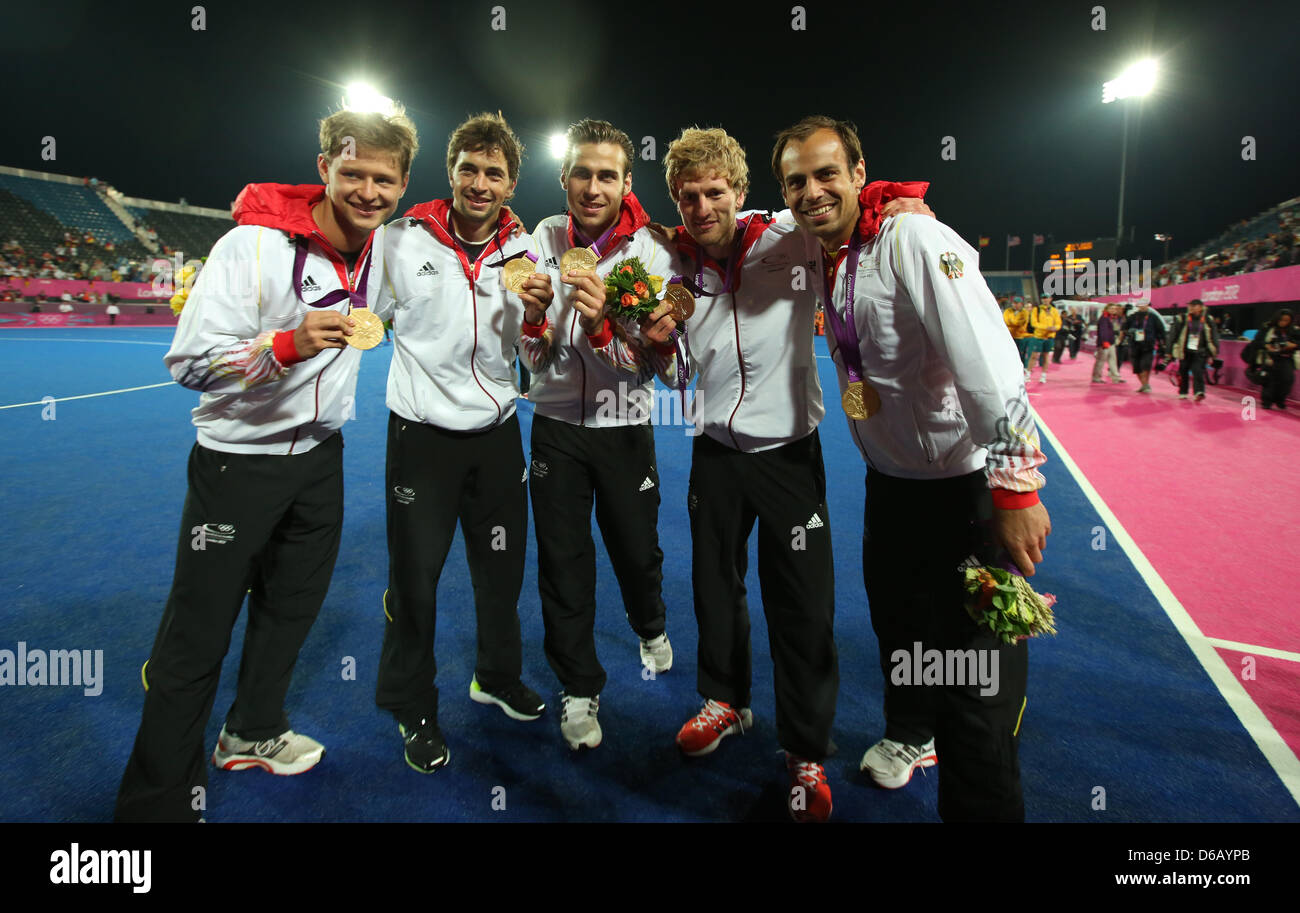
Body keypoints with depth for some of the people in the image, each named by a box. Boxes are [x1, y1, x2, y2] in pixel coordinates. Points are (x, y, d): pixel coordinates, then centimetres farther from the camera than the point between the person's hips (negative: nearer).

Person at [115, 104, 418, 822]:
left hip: (319, 455, 7)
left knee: (292, 607, 20)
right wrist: (287, 345, -36)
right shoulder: (254, 245, -21)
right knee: (197, 637, 0)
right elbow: (189, 364, -24)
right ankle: (158, 800, 19)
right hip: (237, 461, -7)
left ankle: (253, 734, 44)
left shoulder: (378, 244, 0)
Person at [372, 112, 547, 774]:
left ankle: (498, 678, 41)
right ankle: (413, 708, 28)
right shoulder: (403, 241, -7)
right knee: (414, 577, 6)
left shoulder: (524, 251, 2)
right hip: (421, 436, -3)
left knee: (502, 568, 15)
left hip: (497, 433, 3)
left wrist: (541, 311, -11)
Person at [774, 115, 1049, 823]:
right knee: (898, 624, 25)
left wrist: (1015, 486, -31)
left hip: (963, 484, -8)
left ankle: (980, 807, 18)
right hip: (888, 479, 8)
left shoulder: (915, 239, -22)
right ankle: (907, 734, 51)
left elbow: (987, 364, -29)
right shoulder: (821, 247, 2)